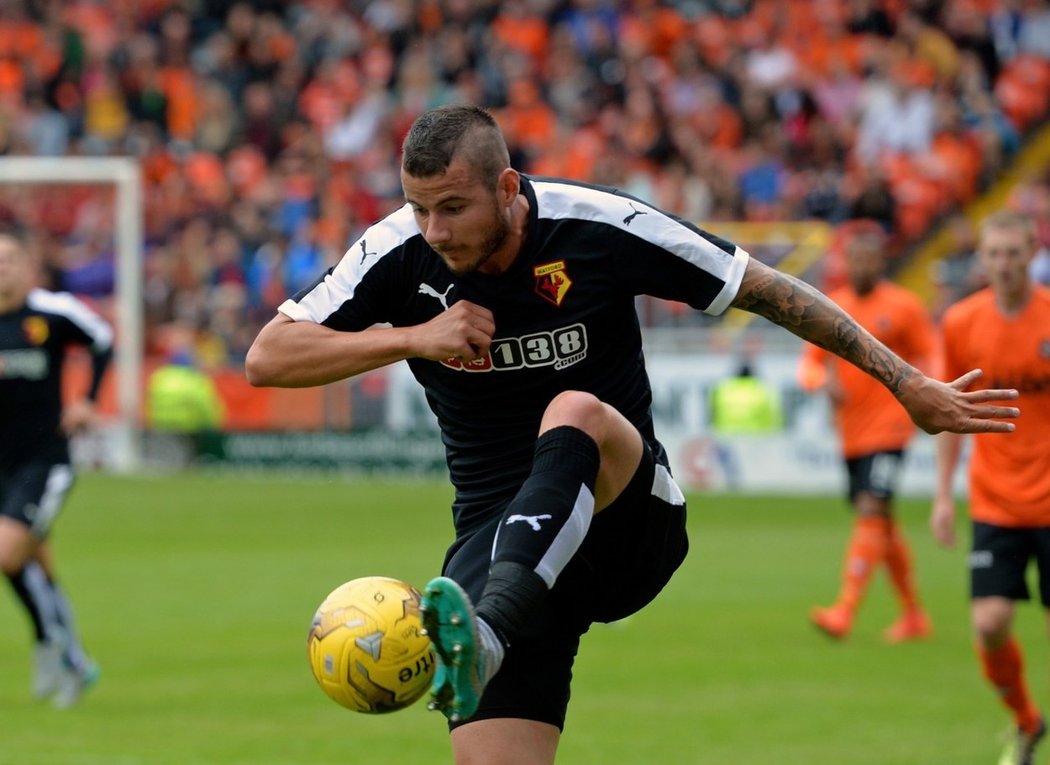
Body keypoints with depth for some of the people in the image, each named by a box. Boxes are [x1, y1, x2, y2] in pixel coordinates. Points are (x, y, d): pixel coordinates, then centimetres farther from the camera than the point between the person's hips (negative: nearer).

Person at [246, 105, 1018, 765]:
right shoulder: (398, 256, -6)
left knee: (575, 412, -36)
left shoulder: (599, 227, -12)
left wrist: (908, 384, 0)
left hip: (630, 518, -2)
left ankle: (485, 635, -59)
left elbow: (767, 290, -2)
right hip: (502, 538, 2)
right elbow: (267, 358, -6)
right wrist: (411, 339, -19)